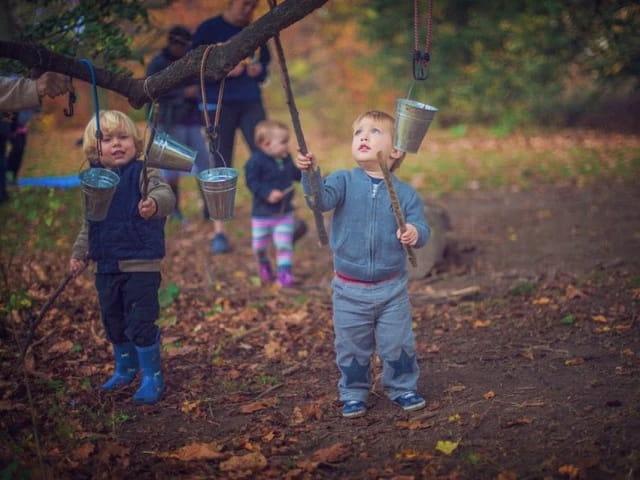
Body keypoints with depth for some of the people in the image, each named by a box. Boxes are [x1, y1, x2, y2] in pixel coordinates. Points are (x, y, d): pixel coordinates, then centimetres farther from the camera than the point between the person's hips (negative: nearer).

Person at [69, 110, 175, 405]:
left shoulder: (143, 174, -12)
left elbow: (165, 195, -32)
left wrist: (155, 204, -54)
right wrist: (79, 254, 15)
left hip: (141, 265, -6)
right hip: (106, 267, 6)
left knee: (140, 322, -6)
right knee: (113, 322, 18)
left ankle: (152, 377, 9)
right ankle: (125, 369, 39)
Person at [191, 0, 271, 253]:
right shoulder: (209, 29, 0)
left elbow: (265, 61, 22)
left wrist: (260, 70, -2)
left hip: (251, 103, 3)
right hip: (219, 104, -3)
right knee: (220, 166, -3)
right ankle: (219, 232, 0)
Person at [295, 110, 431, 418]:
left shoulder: (405, 193, -4)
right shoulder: (344, 182, -5)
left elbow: (420, 227, -9)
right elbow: (322, 199, -22)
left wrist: (415, 232, -33)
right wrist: (310, 174, -40)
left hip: (391, 288, 0)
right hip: (350, 289, 0)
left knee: (397, 343, 9)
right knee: (351, 347, 11)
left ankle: (402, 387, 30)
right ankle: (353, 394, 28)